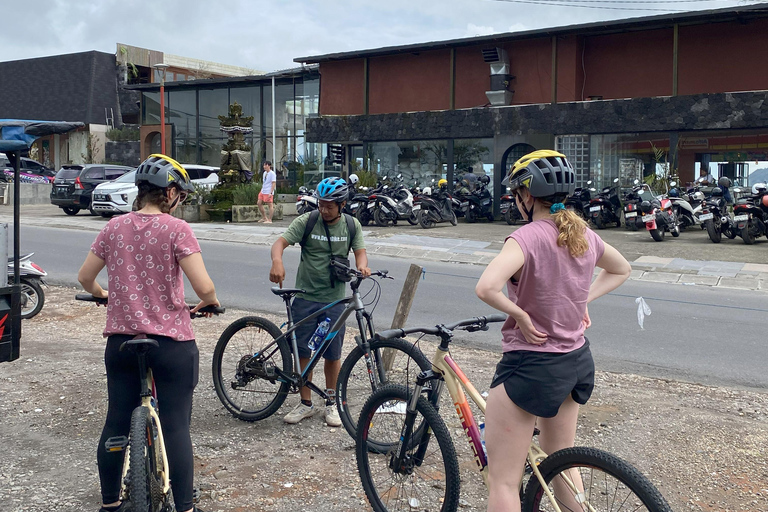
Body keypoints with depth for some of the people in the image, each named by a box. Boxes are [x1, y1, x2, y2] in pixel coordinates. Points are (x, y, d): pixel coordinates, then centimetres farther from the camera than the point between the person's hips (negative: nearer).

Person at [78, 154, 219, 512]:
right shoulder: (176, 229, -11)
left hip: (121, 340, 5)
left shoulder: (114, 227, 3)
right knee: (176, 426, 4)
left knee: (117, 422, 15)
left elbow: (85, 277, 10)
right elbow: (204, 287, -18)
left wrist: (101, 294, 30)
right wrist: (209, 302, 4)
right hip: (171, 342, -4)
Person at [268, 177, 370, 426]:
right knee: (302, 352, 5)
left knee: (333, 354, 7)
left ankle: (332, 403, 24)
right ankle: (305, 404, 21)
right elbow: (281, 242, -15)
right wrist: (277, 261, -37)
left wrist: (362, 265, -27)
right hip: (305, 297, 0)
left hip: (334, 299, 1)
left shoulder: (352, 225, 1)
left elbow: (360, 251, -2)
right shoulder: (306, 221, -7)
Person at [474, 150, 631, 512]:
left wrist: (520, 315, -20)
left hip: (531, 366, -8)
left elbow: (486, 287, -36)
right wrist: (582, 300, 11)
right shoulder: (583, 234, 2)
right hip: (577, 361, 8)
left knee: (503, 481, 3)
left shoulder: (528, 236, -20)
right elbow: (621, 270, 21)